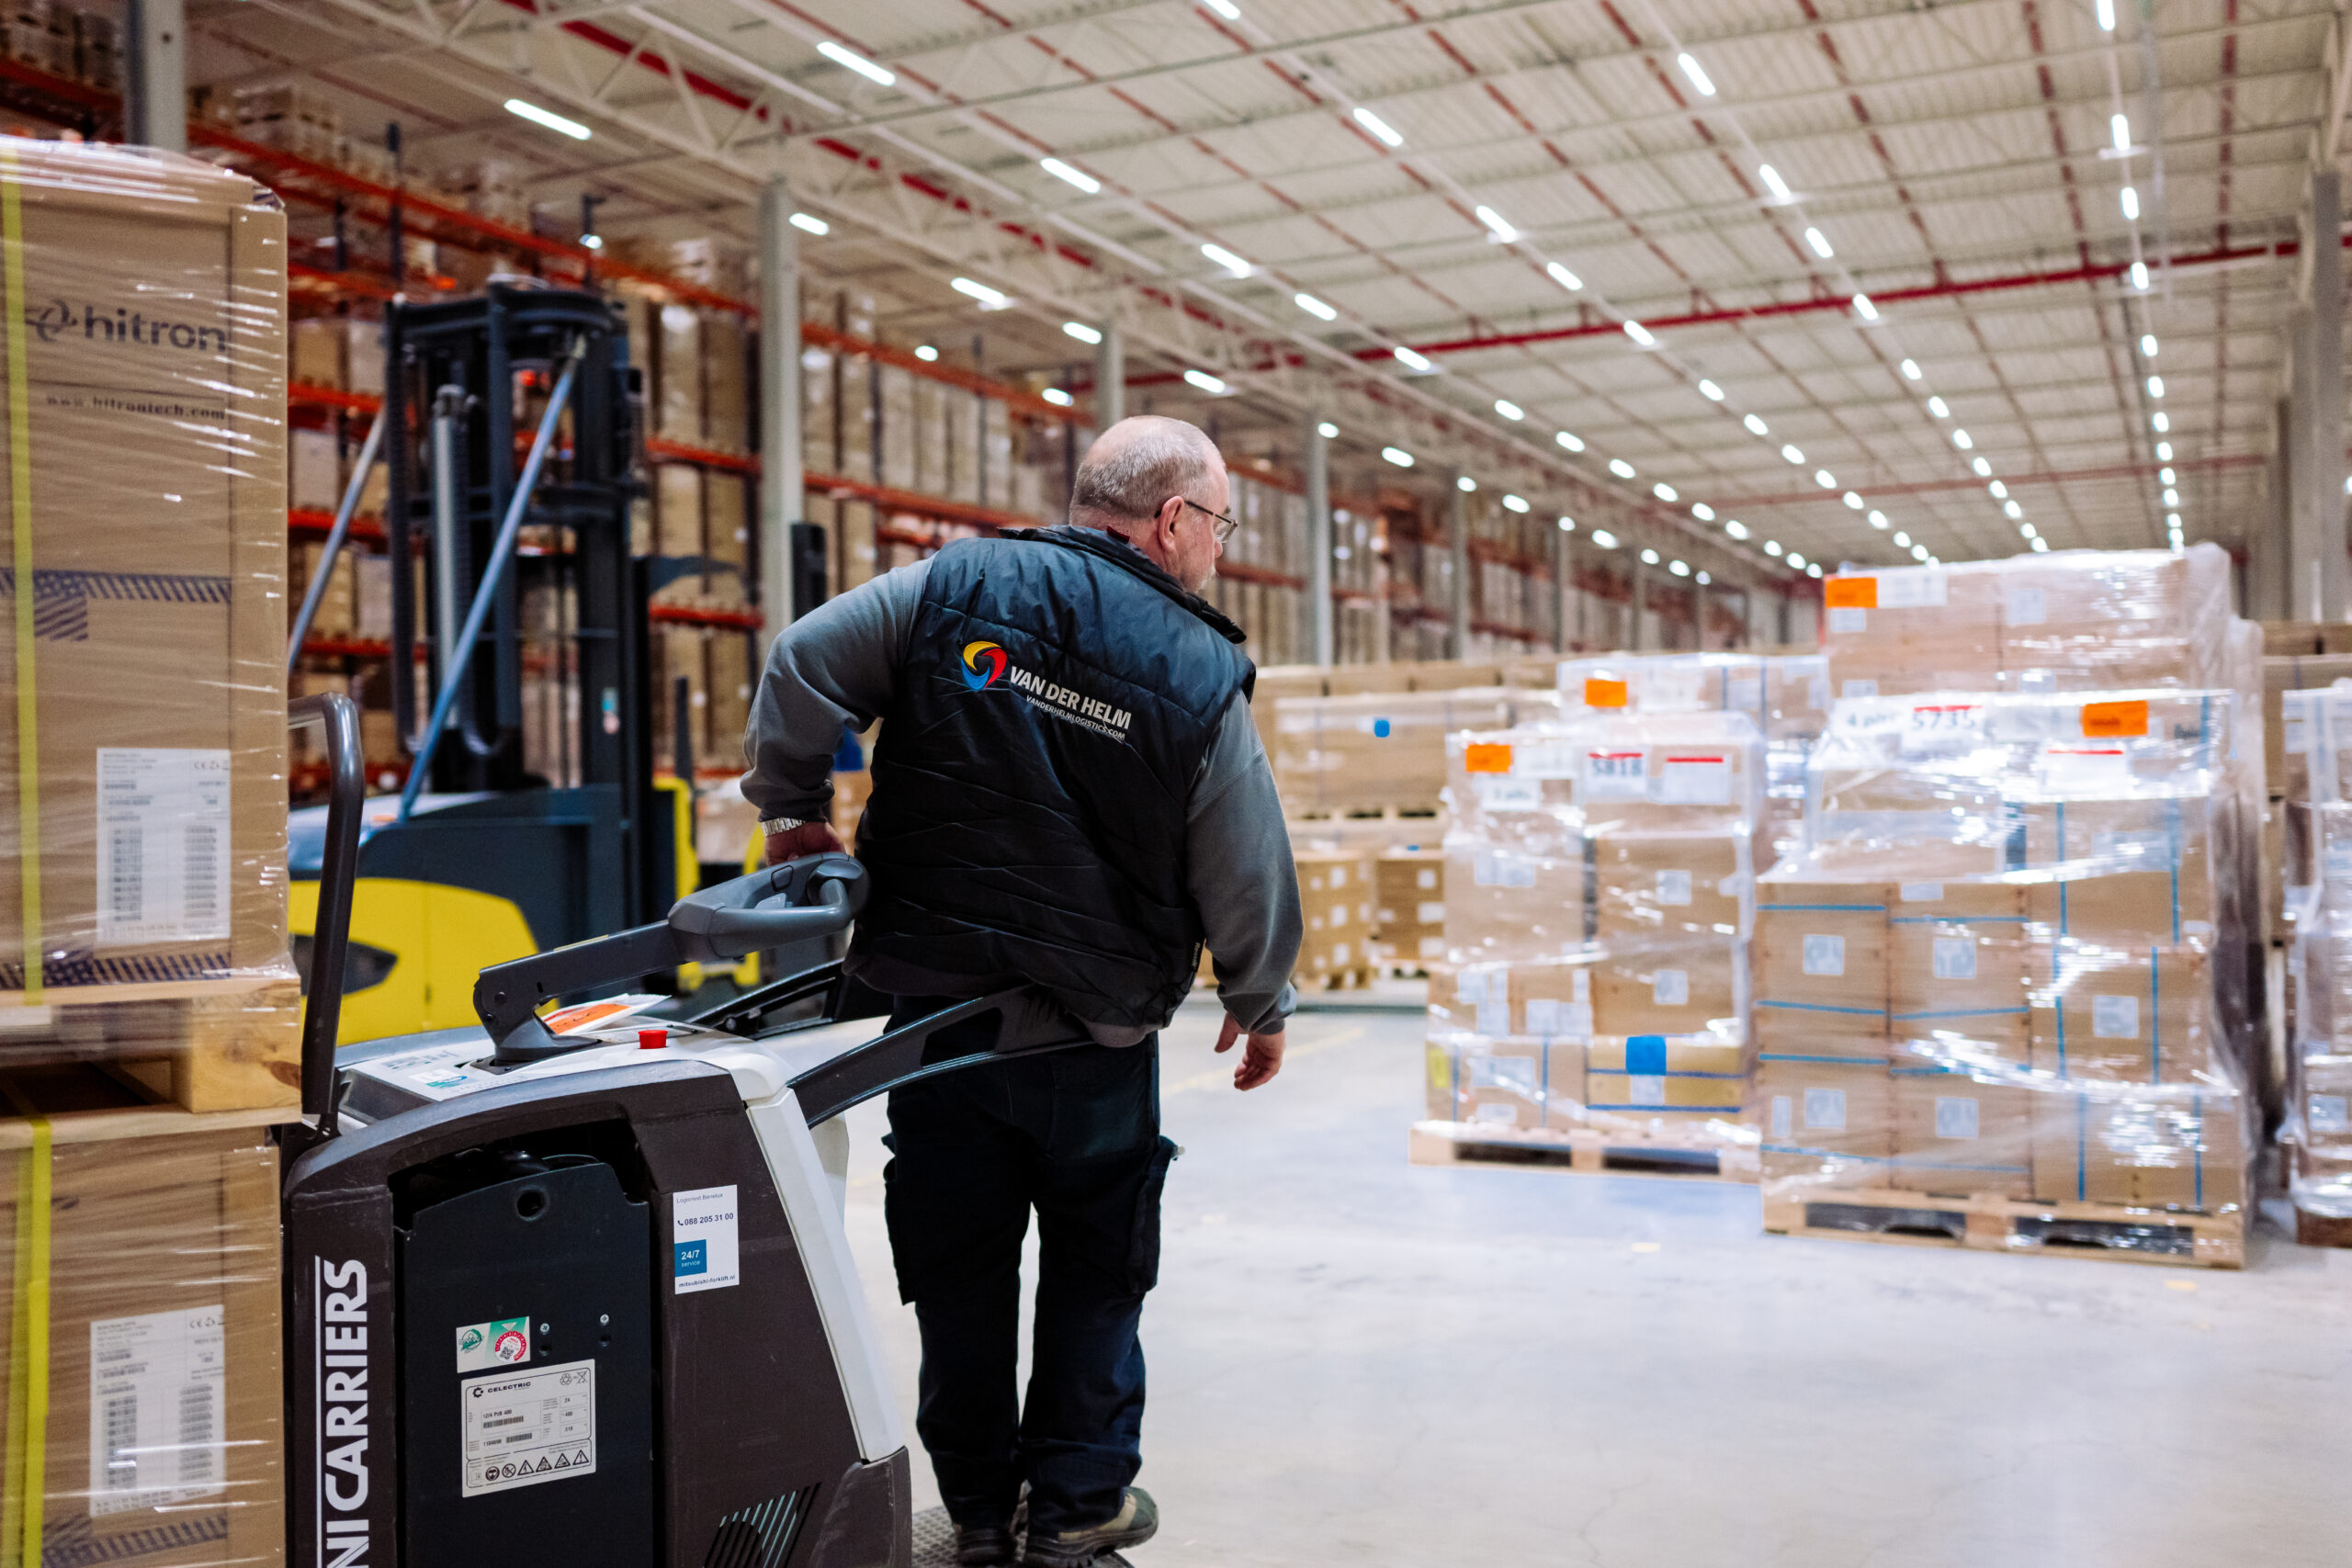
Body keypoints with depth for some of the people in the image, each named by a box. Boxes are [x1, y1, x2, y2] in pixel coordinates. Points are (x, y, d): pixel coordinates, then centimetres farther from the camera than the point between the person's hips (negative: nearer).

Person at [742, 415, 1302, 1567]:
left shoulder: (957, 585, -5)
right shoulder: (1201, 676, -10)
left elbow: (802, 666, -6)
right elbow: (1250, 879, -4)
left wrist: (790, 807, 9)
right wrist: (1259, 1007, 14)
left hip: (933, 999, 3)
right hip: (1098, 1034, -2)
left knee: (958, 1266, 15)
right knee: (1094, 1268, 17)